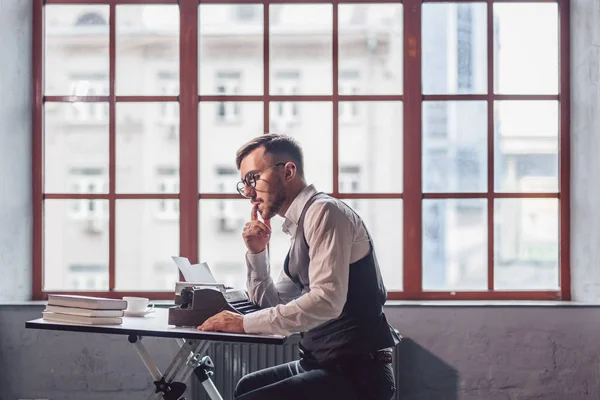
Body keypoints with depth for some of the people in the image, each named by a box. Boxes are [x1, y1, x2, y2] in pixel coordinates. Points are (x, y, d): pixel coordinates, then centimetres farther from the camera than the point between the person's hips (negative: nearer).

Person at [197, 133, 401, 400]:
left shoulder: (324, 211, -13)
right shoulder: (300, 226, 17)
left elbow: (327, 300, -25)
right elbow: (272, 306, 23)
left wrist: (245, 323, -21)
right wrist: (257, 252, 8)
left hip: (355, 374, -10)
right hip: (327, 364, 10)